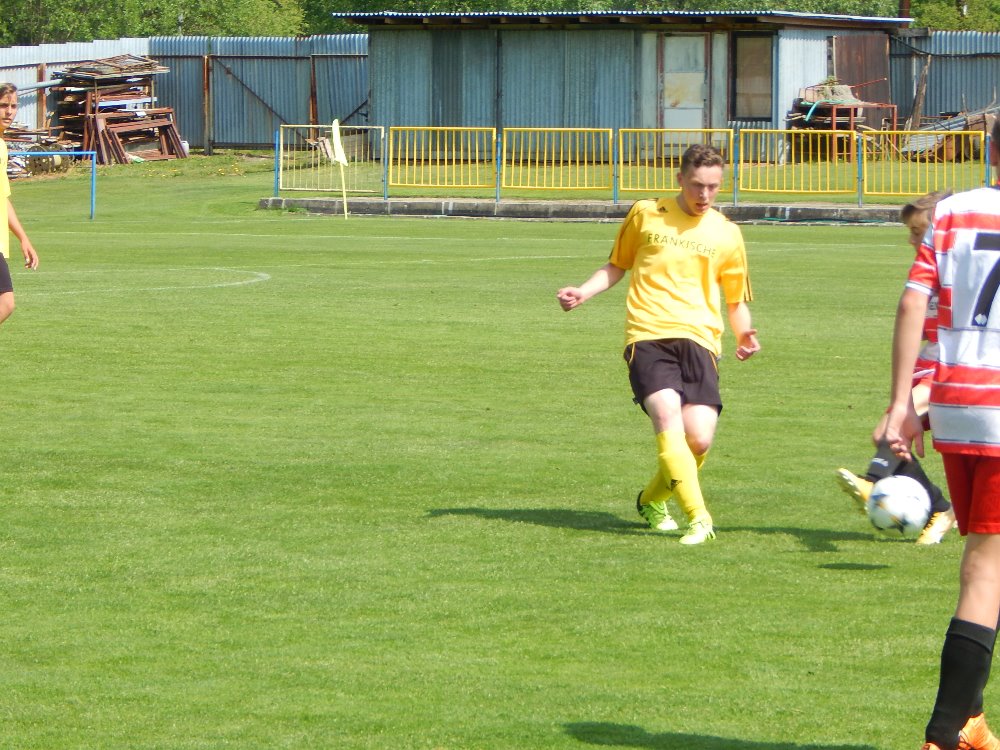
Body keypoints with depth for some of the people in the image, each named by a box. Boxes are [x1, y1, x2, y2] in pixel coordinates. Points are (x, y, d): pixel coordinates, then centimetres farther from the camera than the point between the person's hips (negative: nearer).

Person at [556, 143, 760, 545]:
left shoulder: (725, 233, 13)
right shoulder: (645, 214, 10)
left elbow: (736, 299, 21)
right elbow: (618, 265, 23)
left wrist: (744, 334, 1)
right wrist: (584, 292, 6)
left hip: (698, 339, 1)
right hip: (648, 336, -1)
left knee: (699, 438, -12)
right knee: (668, 416, -25)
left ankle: (653, 499, 18)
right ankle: (698, 518, -28)